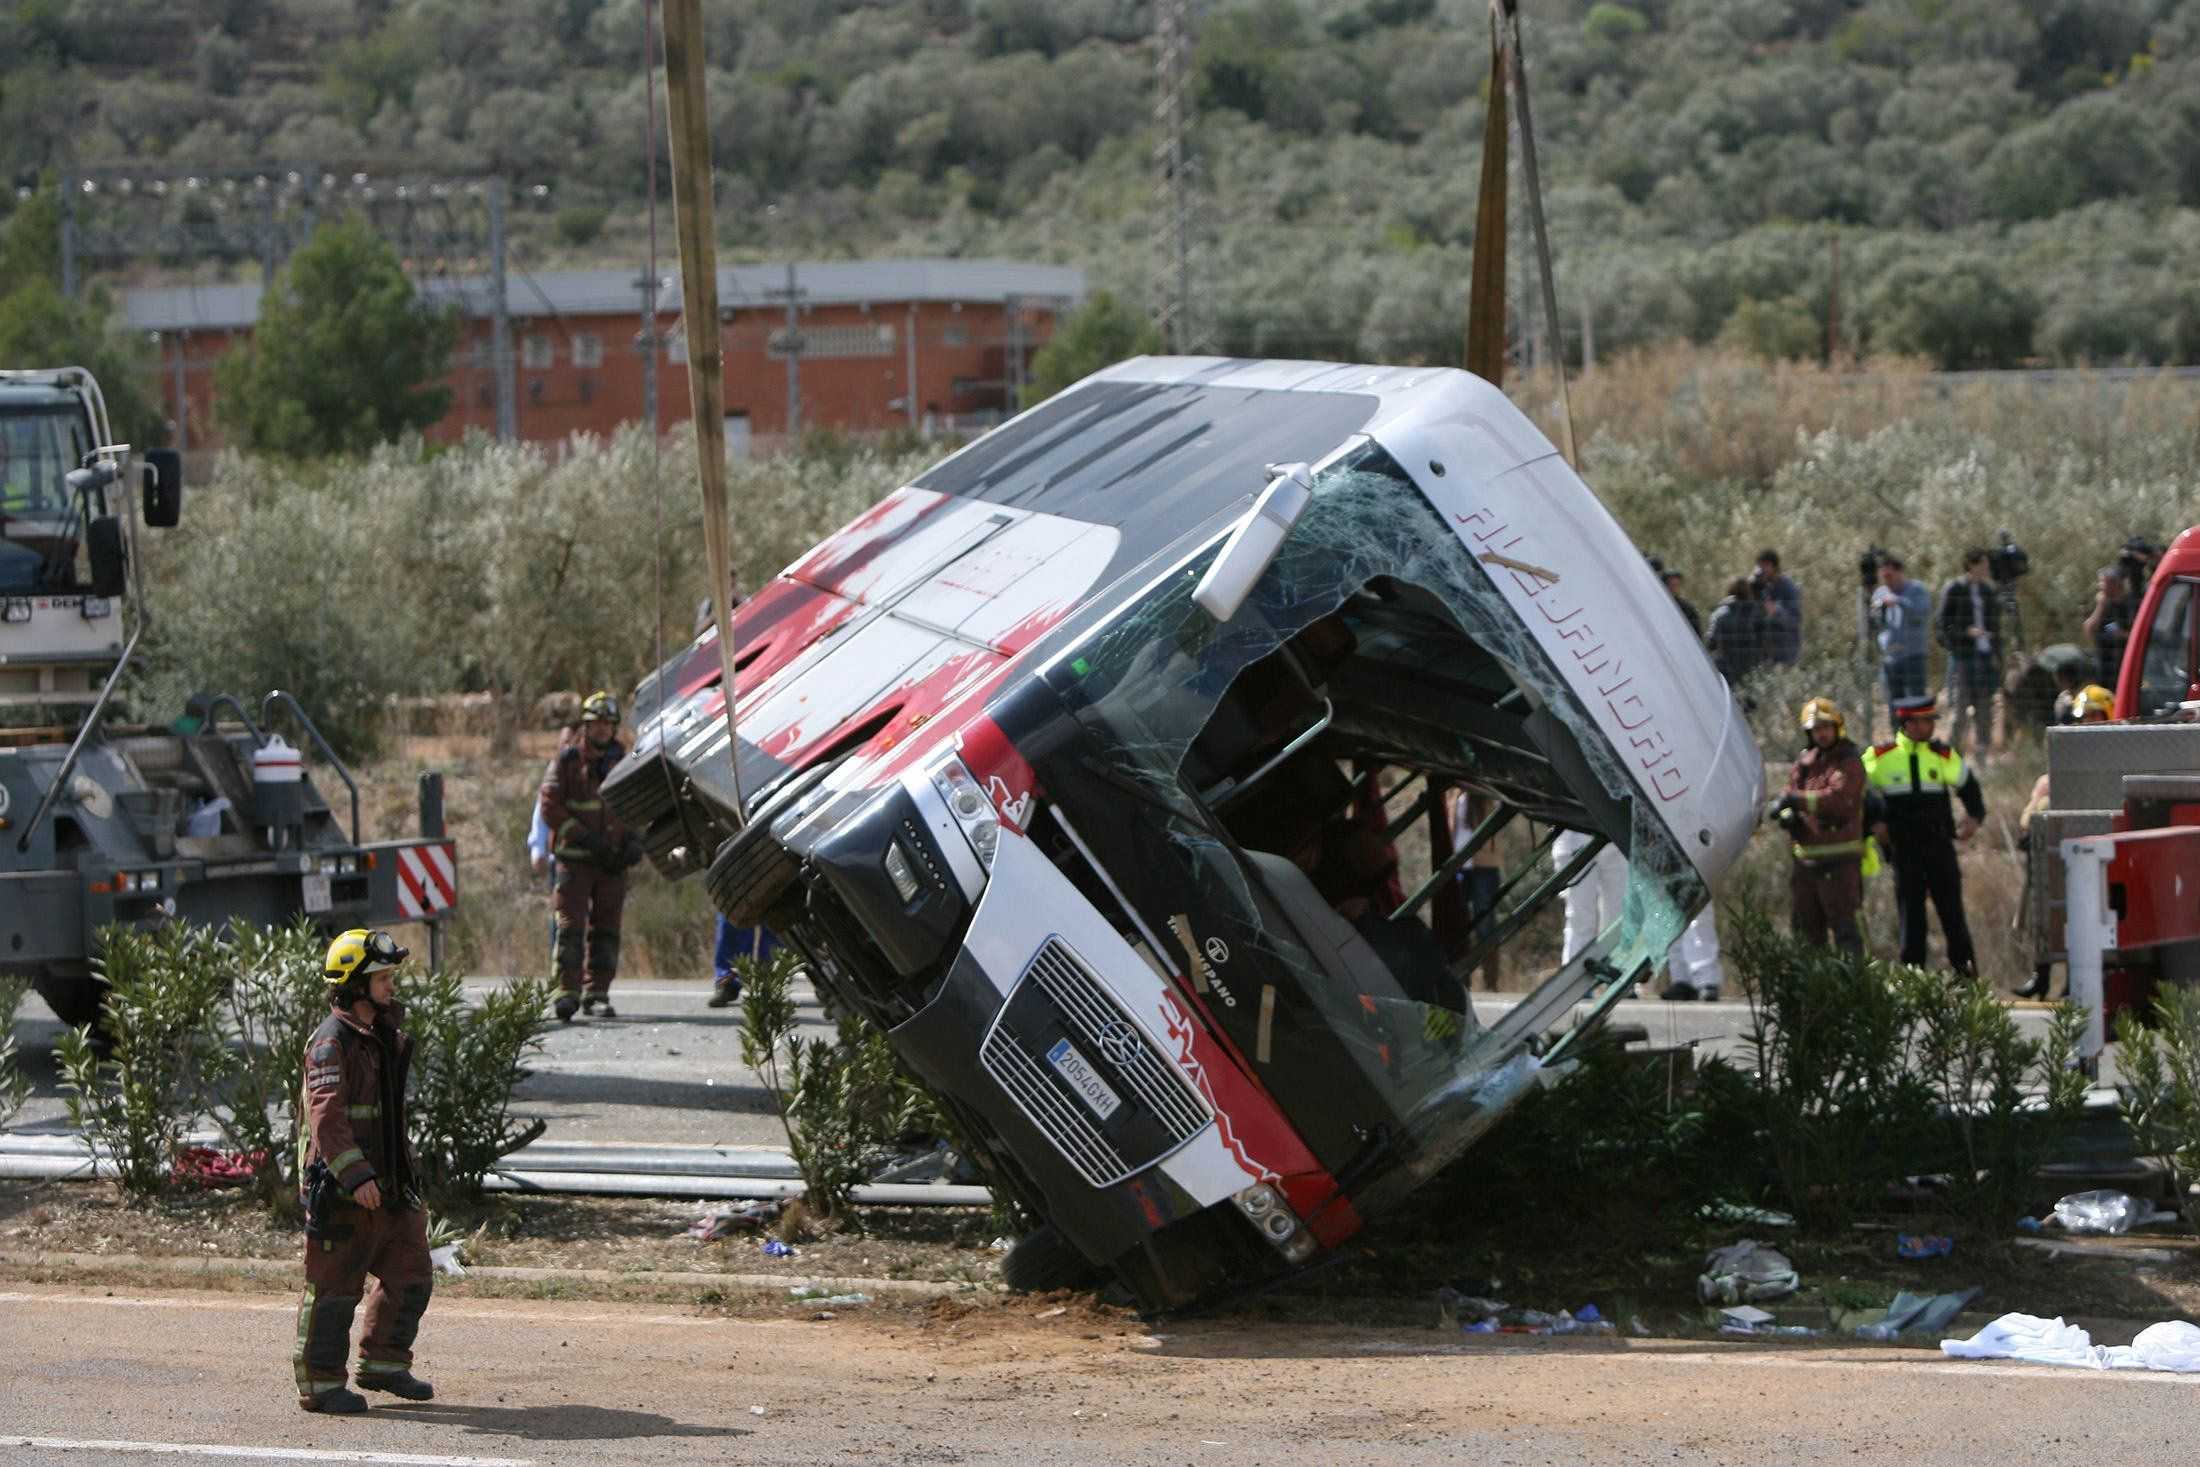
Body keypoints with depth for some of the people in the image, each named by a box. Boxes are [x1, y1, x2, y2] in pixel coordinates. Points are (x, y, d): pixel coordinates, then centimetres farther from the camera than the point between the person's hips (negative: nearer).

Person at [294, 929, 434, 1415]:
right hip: (339, 1190, -9)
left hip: (385, 1186, 9)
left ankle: (383, 1365, 26)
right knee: (334, 1286, -2)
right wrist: (356, 1176, -31)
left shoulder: (382, 1035, 14)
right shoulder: (332, 1042, -16)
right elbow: (327, 1115, -25)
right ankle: (320, 1384, 5)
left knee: (409, 1274, 13)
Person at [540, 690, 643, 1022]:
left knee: (606, 928, 4)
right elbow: (550, 808, -7)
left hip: (612, 862, 4)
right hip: (575, 858, -4)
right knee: (571, 923, -11)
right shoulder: (568, 760, -1)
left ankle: (598, 994, 9)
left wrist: (634, 842, -1)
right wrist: (584, 837, -16)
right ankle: (567, 992, -12)